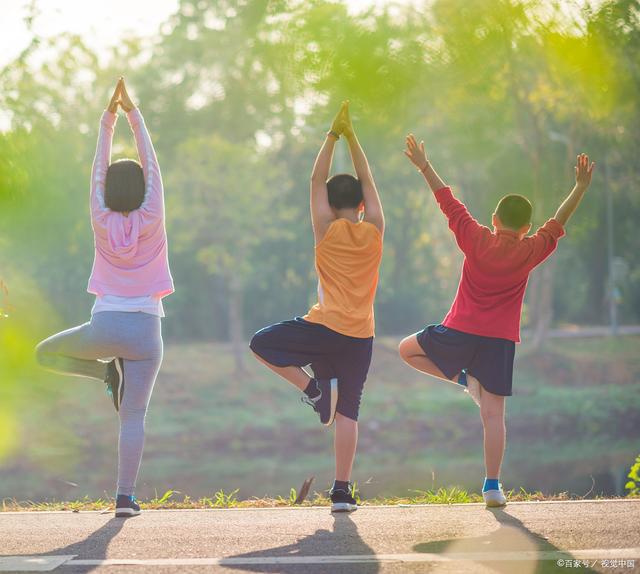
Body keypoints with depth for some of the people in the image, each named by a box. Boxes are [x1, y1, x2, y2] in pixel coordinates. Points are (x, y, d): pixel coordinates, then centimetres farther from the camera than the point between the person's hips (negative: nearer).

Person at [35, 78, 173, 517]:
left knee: (46, 353, 25)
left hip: (104, 327, 0)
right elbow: (151, 163, 3)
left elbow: (99, 168, 7)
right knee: (134, 416, 1)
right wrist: (132, 113, 7)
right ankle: (126, 496, -8)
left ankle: (107, 370, 5)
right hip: (145, 329, 0)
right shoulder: (150, 219, -3)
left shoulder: (103, 221, -1)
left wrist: (108, 119, 10)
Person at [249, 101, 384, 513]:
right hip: (360, 337, 3)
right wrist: (351, 136, 15)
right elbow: (368, 182, 14)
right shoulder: (374, 231, 4)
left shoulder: (327, 231, -1)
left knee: (262, 344, 16)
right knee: (348, 411, 3)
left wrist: (333, 136, 9)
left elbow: (317, 180, 6)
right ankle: (342, 491, -3)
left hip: (324, 330, -3)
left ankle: (313, 388, 0)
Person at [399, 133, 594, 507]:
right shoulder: (530, 252, -3)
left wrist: (424, 166, 13)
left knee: (408, 349, 23)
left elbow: (449, 202, 5)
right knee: (493, 415, 2)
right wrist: (581, 188, 14)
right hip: (500, 341, 1)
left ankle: (461, 378, 7)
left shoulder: (477, 240, -3)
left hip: (459, 333, -1)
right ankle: (493, 486, -2)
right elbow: (558, 224, 8)